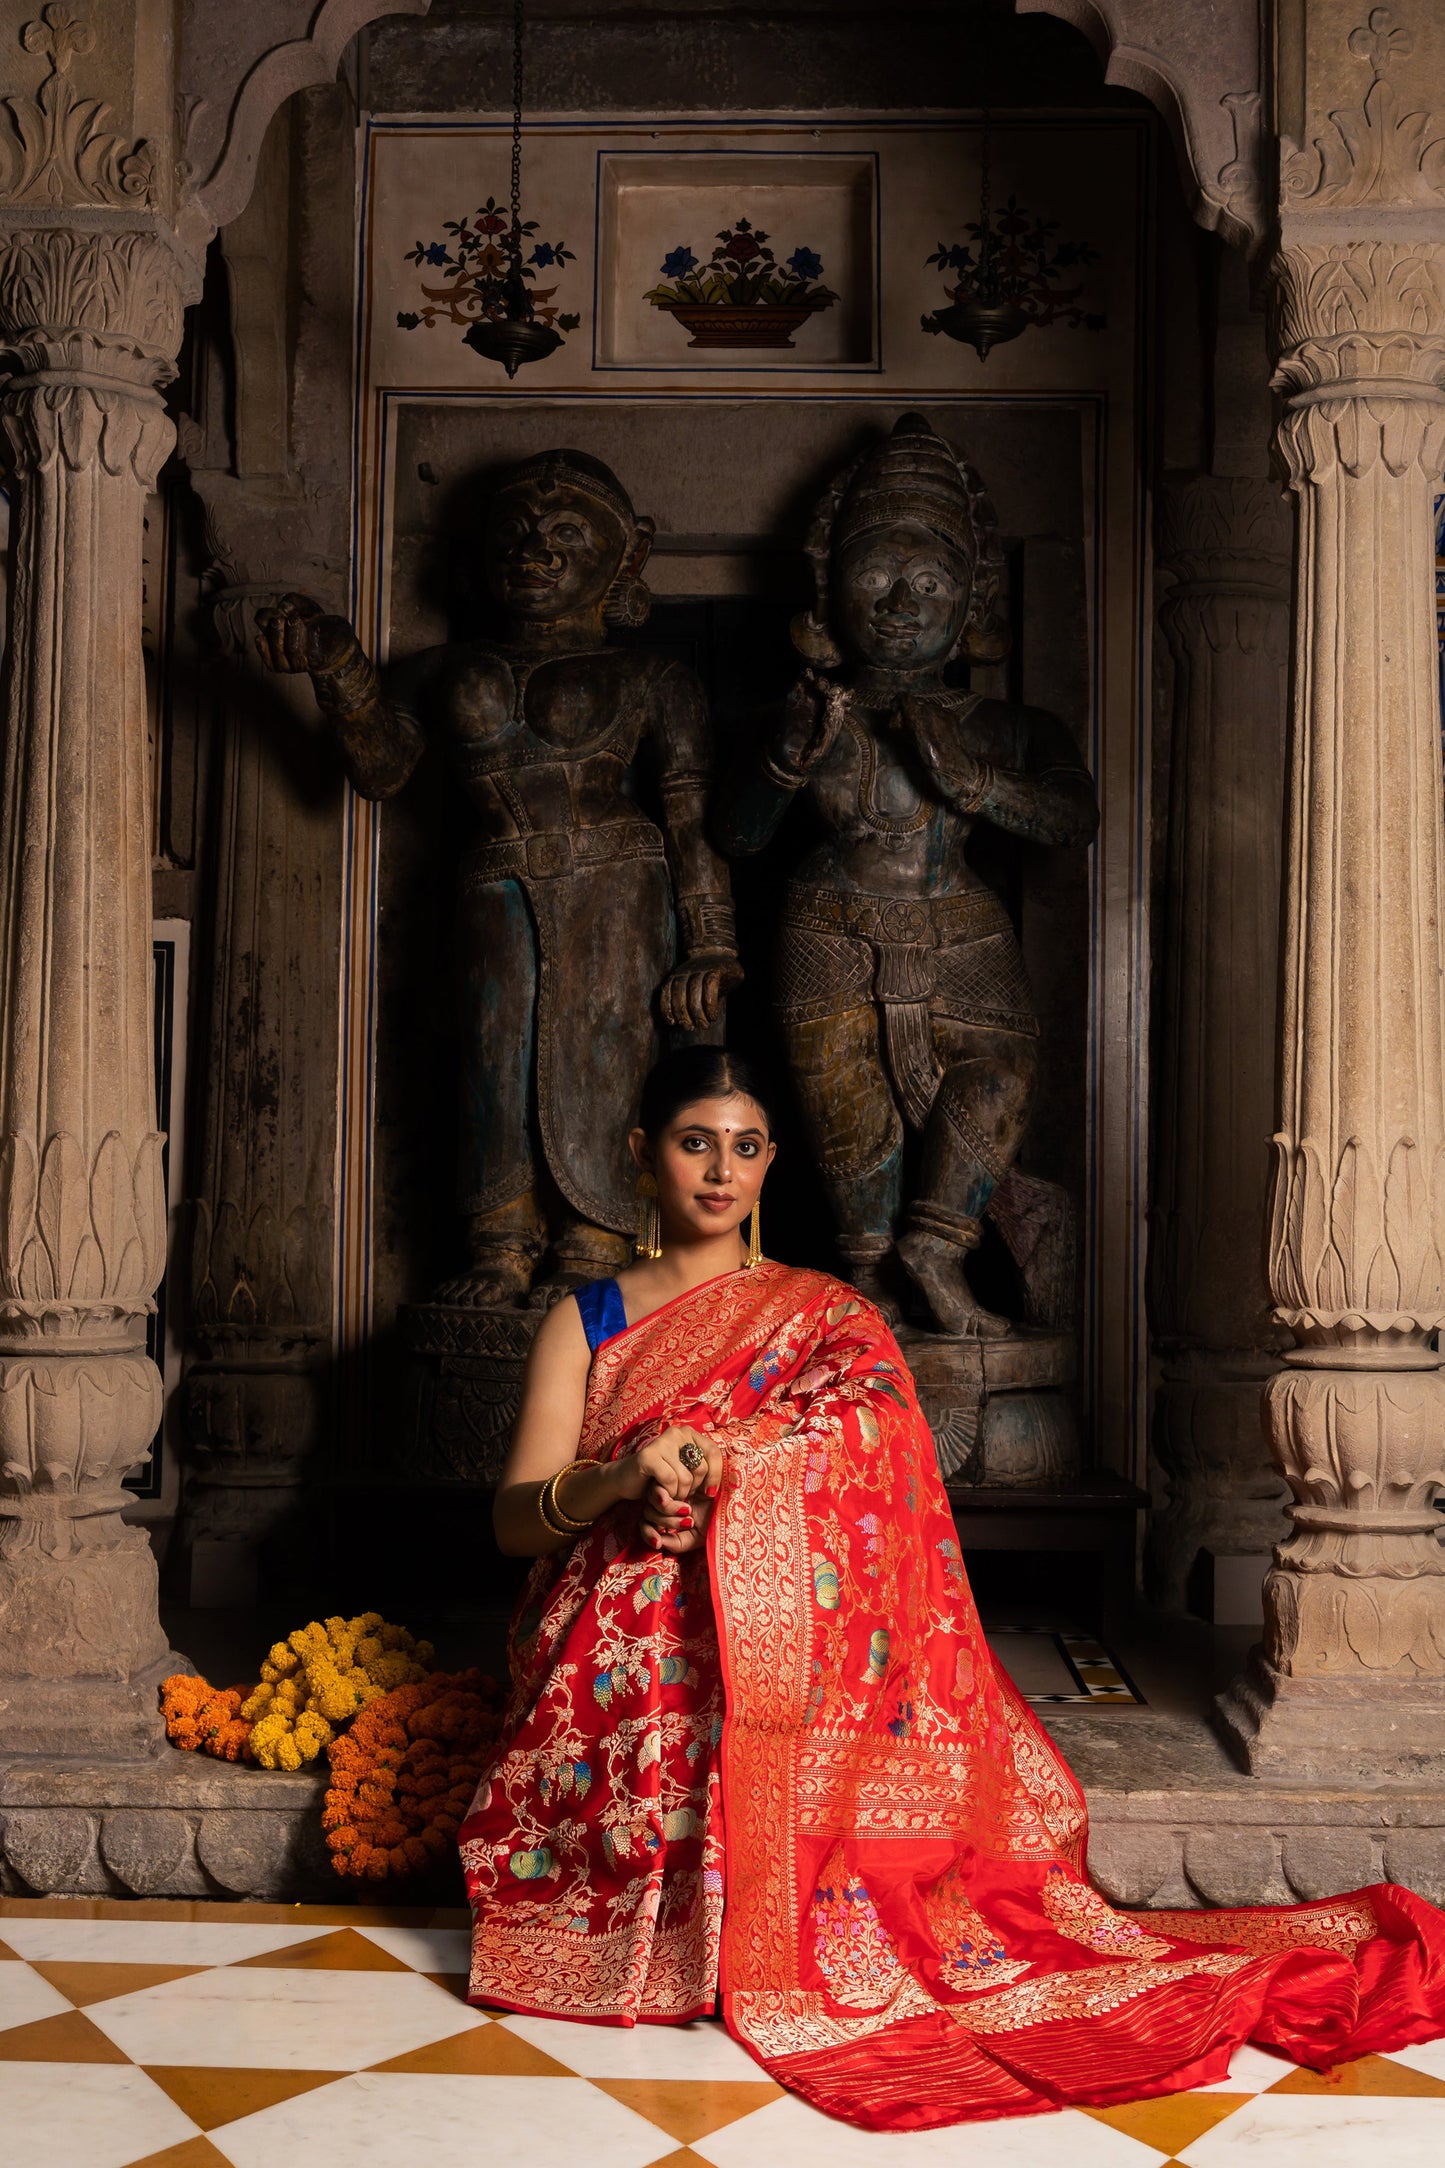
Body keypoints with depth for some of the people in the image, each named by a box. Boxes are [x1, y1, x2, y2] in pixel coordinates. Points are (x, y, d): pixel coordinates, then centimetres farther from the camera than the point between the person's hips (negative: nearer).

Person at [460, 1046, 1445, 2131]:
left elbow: (874, 1416, -11)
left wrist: (715, 1463, -27)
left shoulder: (825, 1314, 13)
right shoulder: (587, 1320, 14)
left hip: (785, 1664, 0)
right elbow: (514, 1517, 2)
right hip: (618, 1668, 0)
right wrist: (619, 1479, -21)